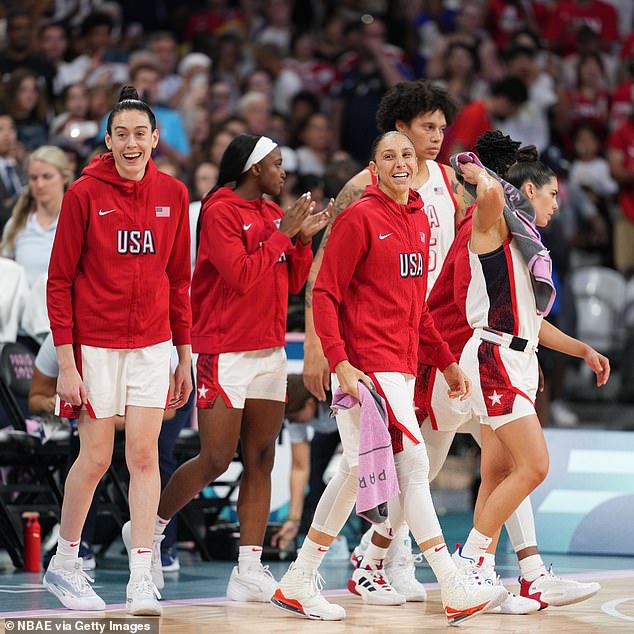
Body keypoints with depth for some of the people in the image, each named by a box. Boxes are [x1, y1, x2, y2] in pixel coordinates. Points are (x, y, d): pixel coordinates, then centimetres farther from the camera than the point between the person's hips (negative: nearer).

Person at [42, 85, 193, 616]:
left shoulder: (173, 194, 3)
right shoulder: (84, 193, -7)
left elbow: (179, 278, 10)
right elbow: (60, 281, -5)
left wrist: (185, 353, 9)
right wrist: (66, 362, -9)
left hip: (152, 343, 3)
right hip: (95, 343, -3)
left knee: (144, 456, -1)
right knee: (96, 458, 2)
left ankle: (141, 581, 2)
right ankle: (64, 563, 22)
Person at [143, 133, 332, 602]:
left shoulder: (272, 212, 13)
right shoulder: (221, 211, -10)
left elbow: (293, 282, 16)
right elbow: (241, 274, -20)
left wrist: (304, 238, 1)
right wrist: (282, 233, -15)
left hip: (270, 349, 8)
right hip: (226, 351, -8)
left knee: (261, 460, 3)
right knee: (216, 461, -8)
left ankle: (250, 570, 3)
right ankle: (151, 527, 14)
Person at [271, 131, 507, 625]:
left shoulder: (419, 220, 14)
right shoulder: (360, 218, -9)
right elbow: (325, 294, -10)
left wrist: (447, 361, 21)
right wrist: (339, 363, -19)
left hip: (401, 366, 8)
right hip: (368, 366, -8)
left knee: (356, 472, 11)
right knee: (414, 465, -9)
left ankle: (299, 583, 19)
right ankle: (456, 591, -8)